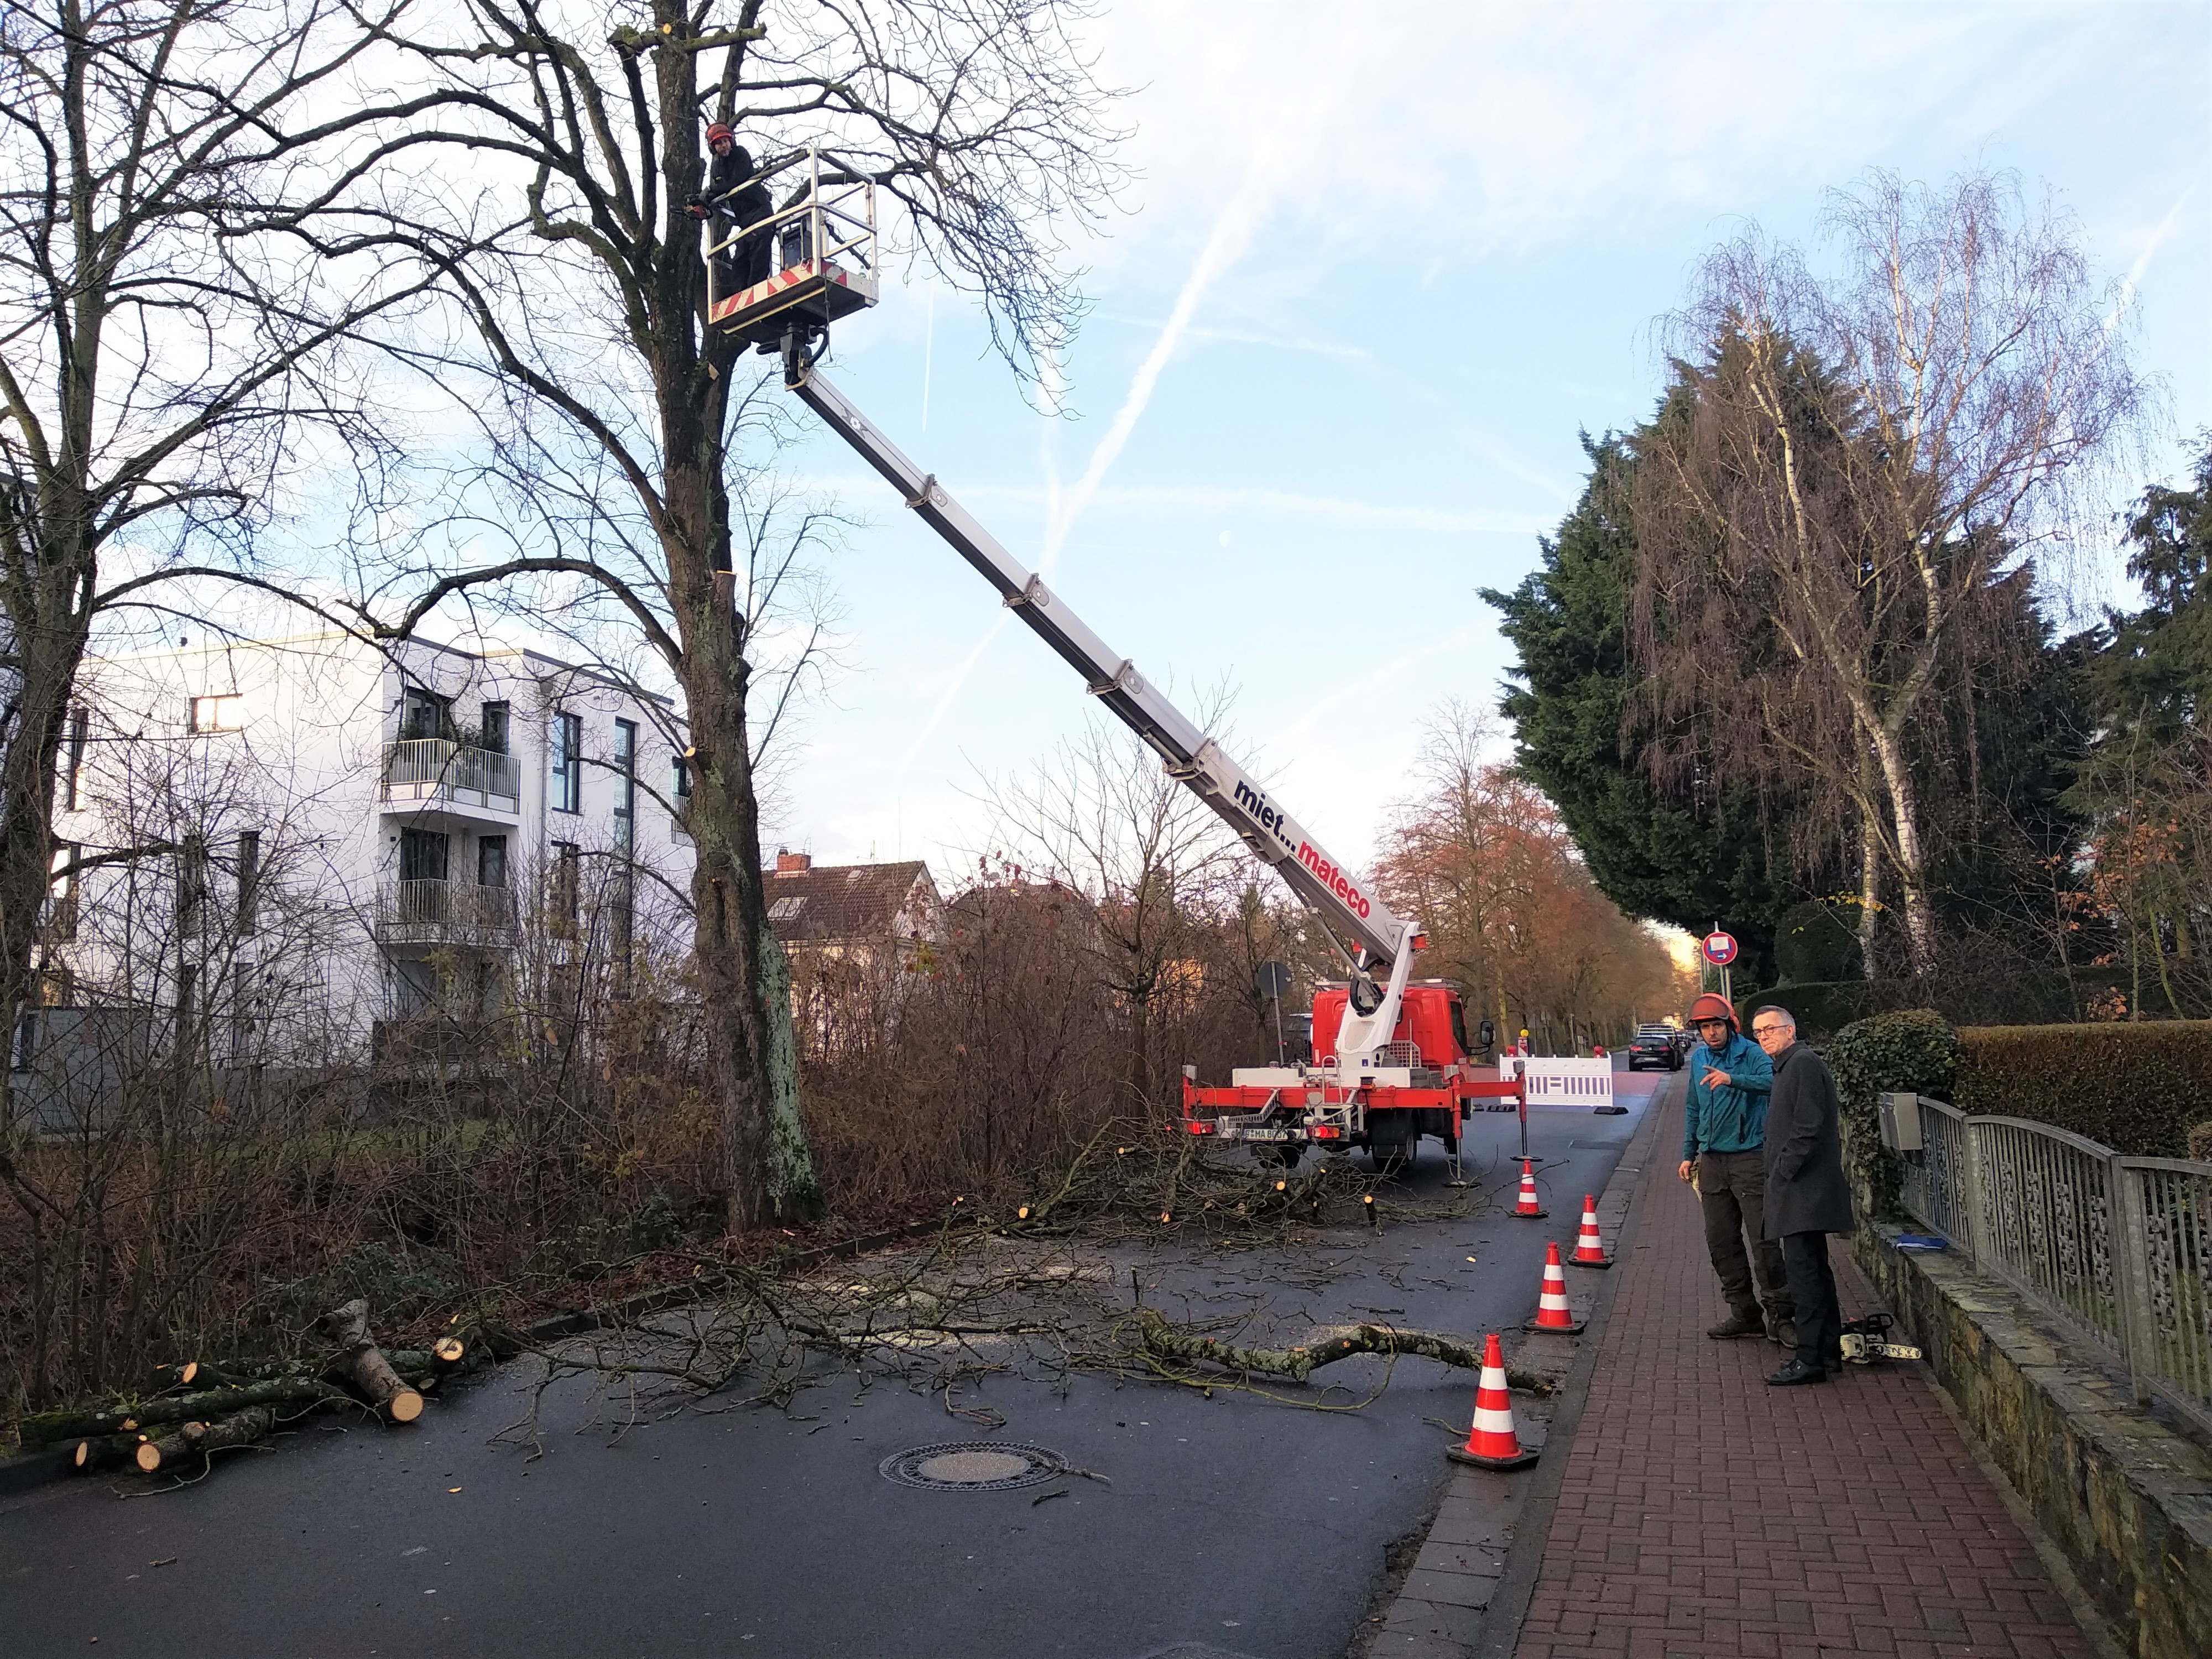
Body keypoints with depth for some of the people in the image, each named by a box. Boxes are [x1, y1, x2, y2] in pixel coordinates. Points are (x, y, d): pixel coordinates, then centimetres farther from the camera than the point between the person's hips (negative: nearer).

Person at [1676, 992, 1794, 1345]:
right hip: (1712, 1161, 6)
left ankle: (1779, 1315, 4)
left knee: (1763, 1240, -6)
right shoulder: (1699, 1058, 11)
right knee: (1721, 1242, 9)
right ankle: (1745, 1313, 20)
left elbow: (1773, 1081, -30)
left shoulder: (1750, 1053, -8)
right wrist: (1689, 1154, 20)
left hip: (1749, 1157, -6)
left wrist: (1733, 1079, -43)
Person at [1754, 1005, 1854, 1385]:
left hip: (1803, 1191, -11)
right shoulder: (1789, 1066, 20)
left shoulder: (1803, 1063, -13)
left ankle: (1810, 1360, -7)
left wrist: (1784, 1172, -18)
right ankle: (1829, 1352, 23)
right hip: (1803, 1191, 11)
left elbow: (1808, 1128, -21)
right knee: (1815, 1270, 15)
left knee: (1803, 1271, -9)